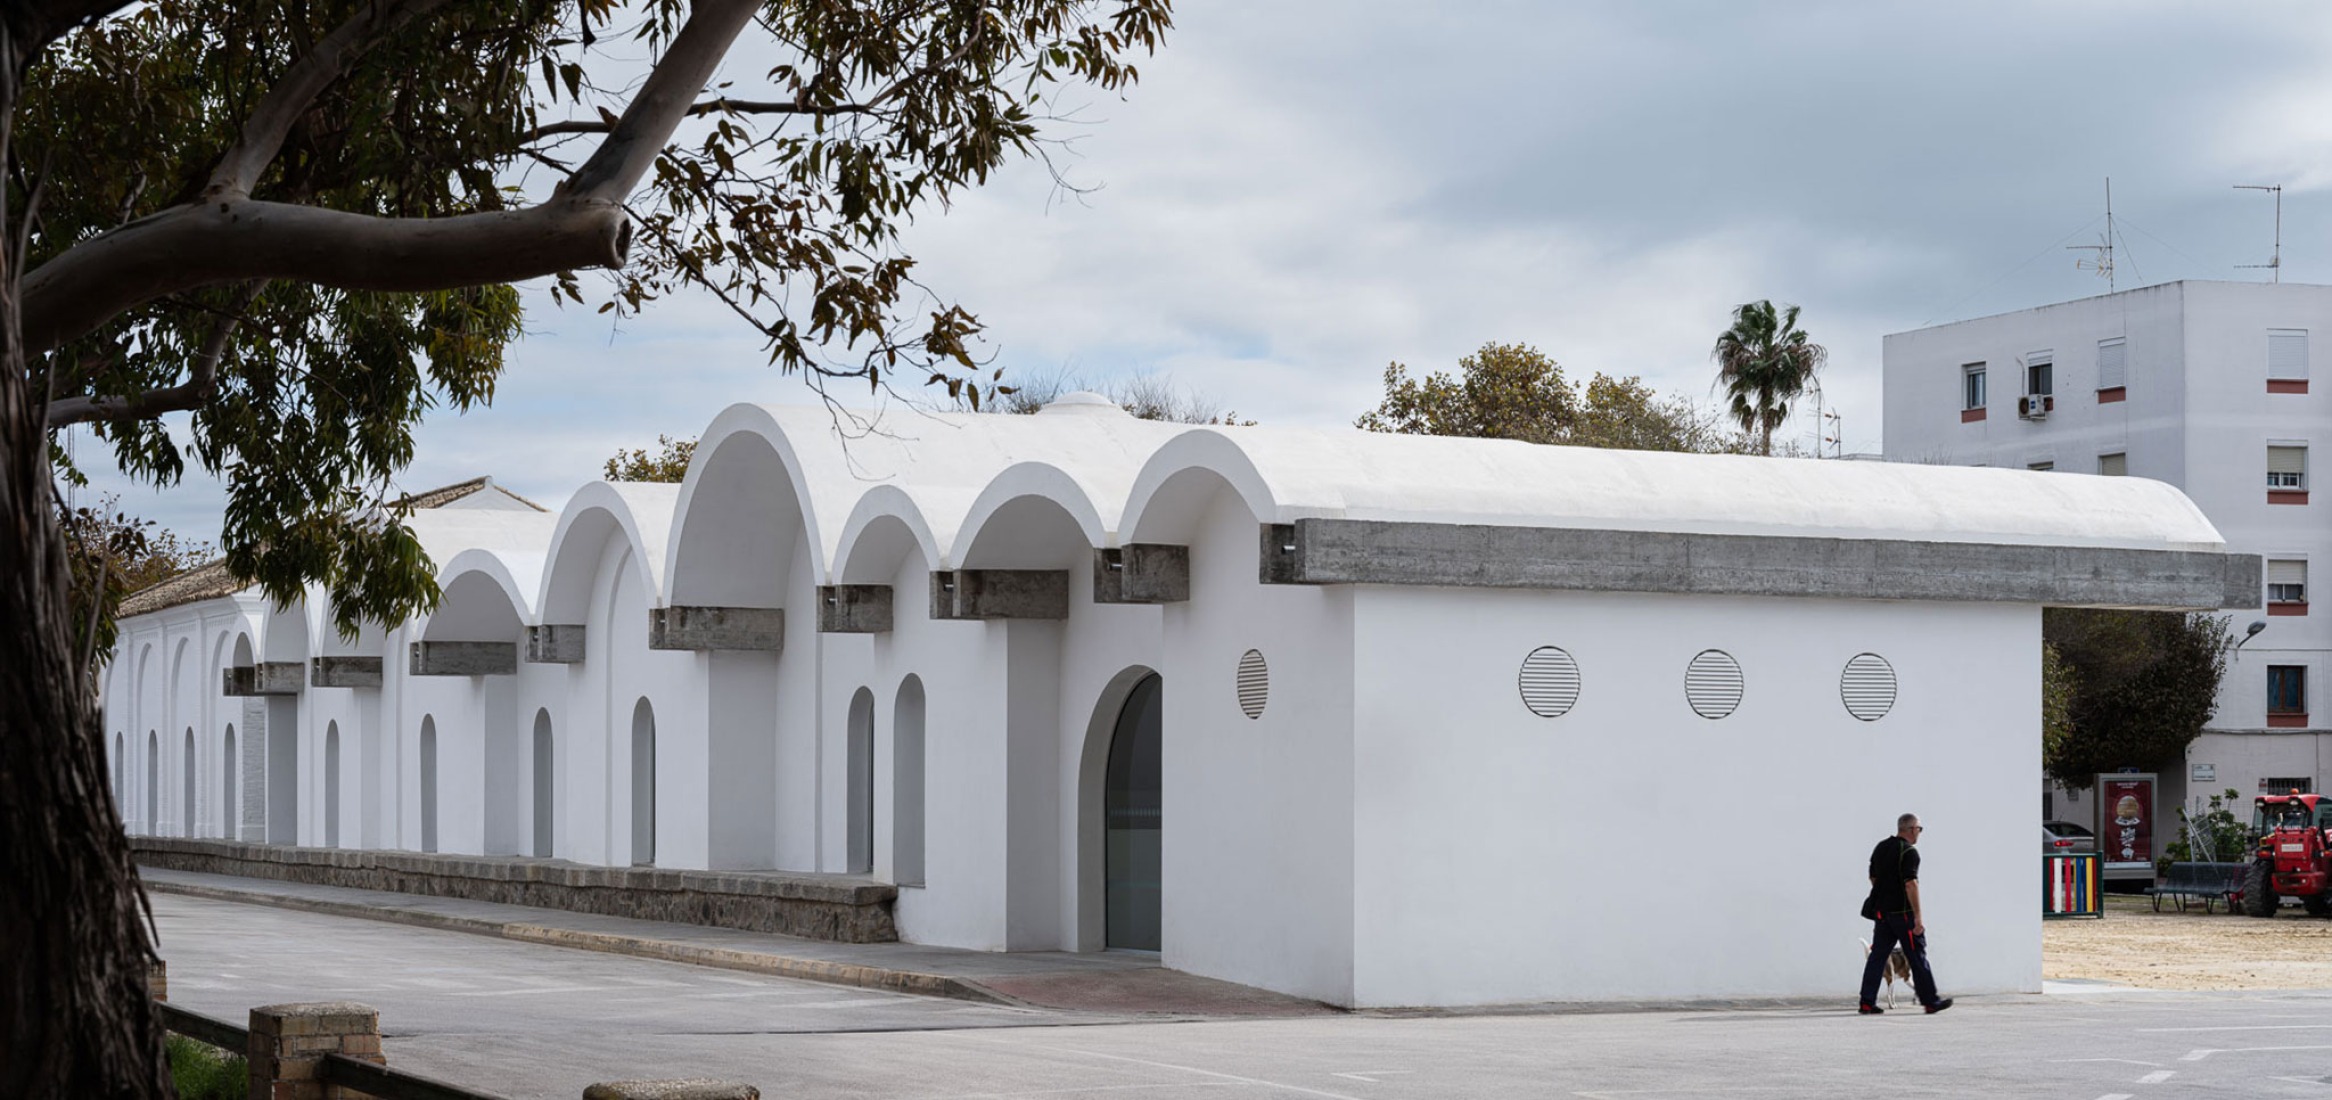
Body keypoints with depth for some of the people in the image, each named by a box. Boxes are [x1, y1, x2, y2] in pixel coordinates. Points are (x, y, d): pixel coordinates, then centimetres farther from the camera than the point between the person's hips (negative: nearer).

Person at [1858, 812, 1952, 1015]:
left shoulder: (1880, 848, 11)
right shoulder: (1909, 852, -14)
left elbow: (1873, 878, 18)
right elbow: (1910, 884, -20)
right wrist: (1918, 916, -20)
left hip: (1881, 911, 7)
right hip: (1903, 912, -7)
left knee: (1878, 955, 5)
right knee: (1917, 956, 1)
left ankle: (1867, 1002, 0)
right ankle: (1930, 1001, 8)